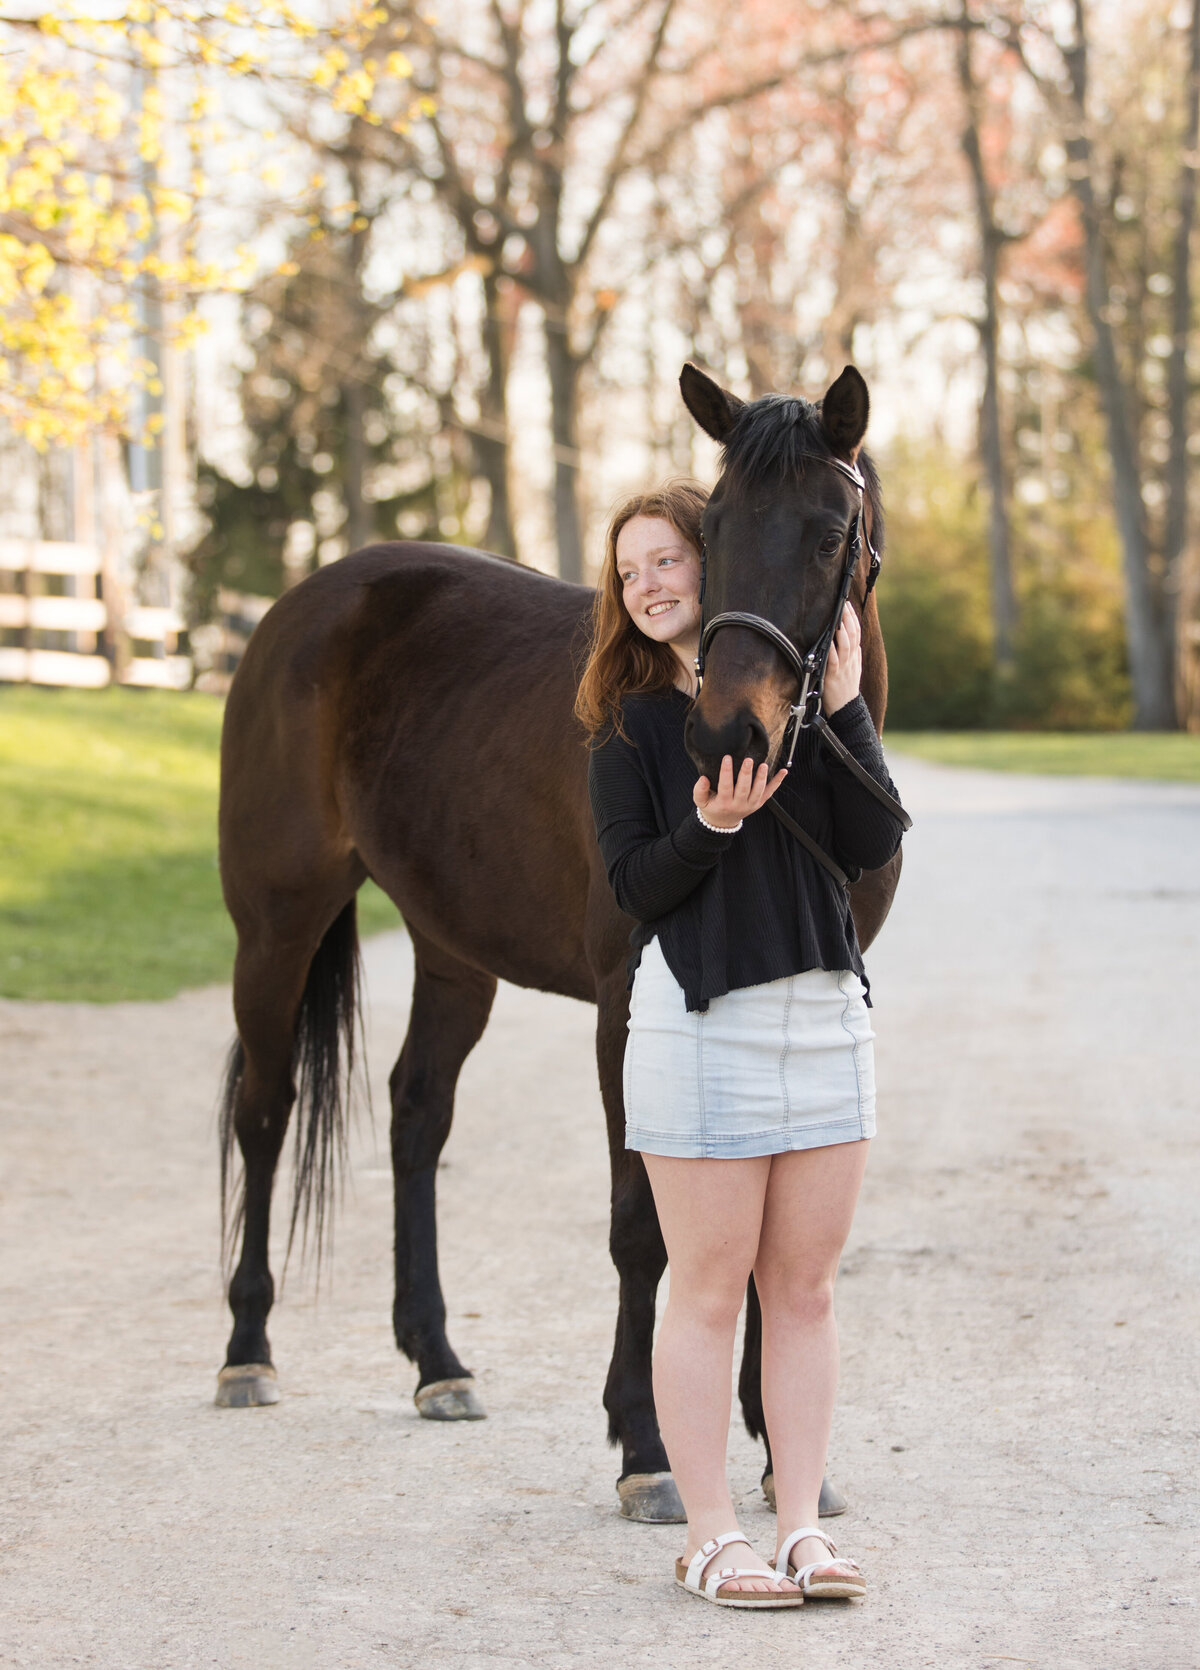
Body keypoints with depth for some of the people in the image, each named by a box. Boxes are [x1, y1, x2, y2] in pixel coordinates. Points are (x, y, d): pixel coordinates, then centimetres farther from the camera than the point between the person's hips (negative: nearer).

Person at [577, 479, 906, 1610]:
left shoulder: (803, 691, 6)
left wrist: (845, 708, -10)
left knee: (804, 1289, 8)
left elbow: (875, 846, -4)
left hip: (826, 1013, 3)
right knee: (709, 1292, 1)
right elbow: (634, 885, -6)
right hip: (698, 1018, -3)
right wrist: (710, 828, -22)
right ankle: (710, 1538, 9)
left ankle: (801, 1527, 15)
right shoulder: (630, 723, 0)